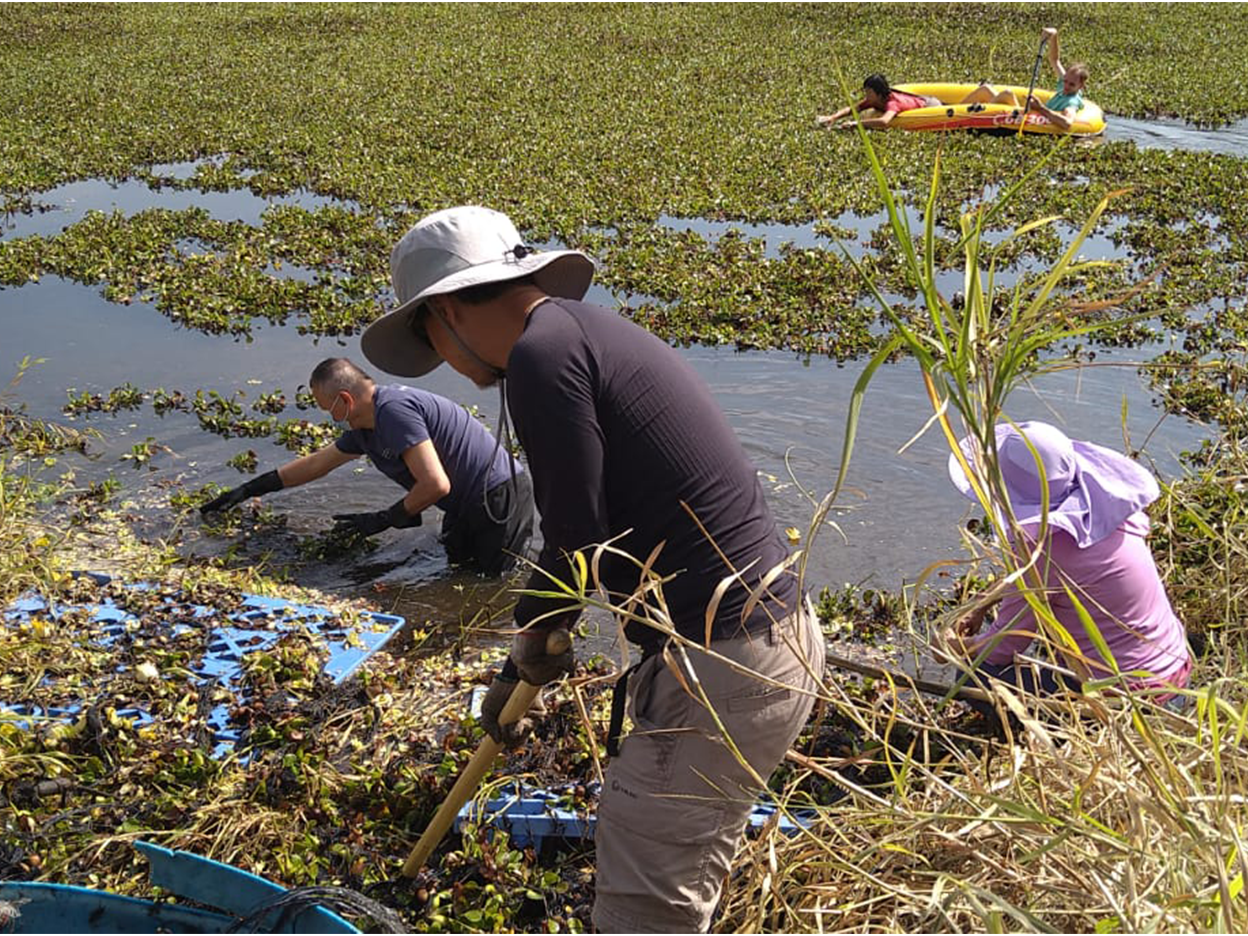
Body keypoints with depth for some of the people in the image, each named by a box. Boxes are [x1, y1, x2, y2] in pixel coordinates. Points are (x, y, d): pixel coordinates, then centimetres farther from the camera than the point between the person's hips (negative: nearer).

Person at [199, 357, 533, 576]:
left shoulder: (394, 411, -23)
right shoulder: (364, 427, 9)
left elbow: (435, 484, -28)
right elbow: (316, 463, 24)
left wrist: (383, 520, -14)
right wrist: (249, 490, 29)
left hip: (500, 496, -10)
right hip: (467, 506, 10)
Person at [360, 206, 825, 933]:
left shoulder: (540, 354, -14)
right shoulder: (591, 330, 16)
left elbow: (580, 542, -16)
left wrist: (531, 639, 5)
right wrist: (523, 671, 26)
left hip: (725, 668, -10)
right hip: (778, 635, 10)